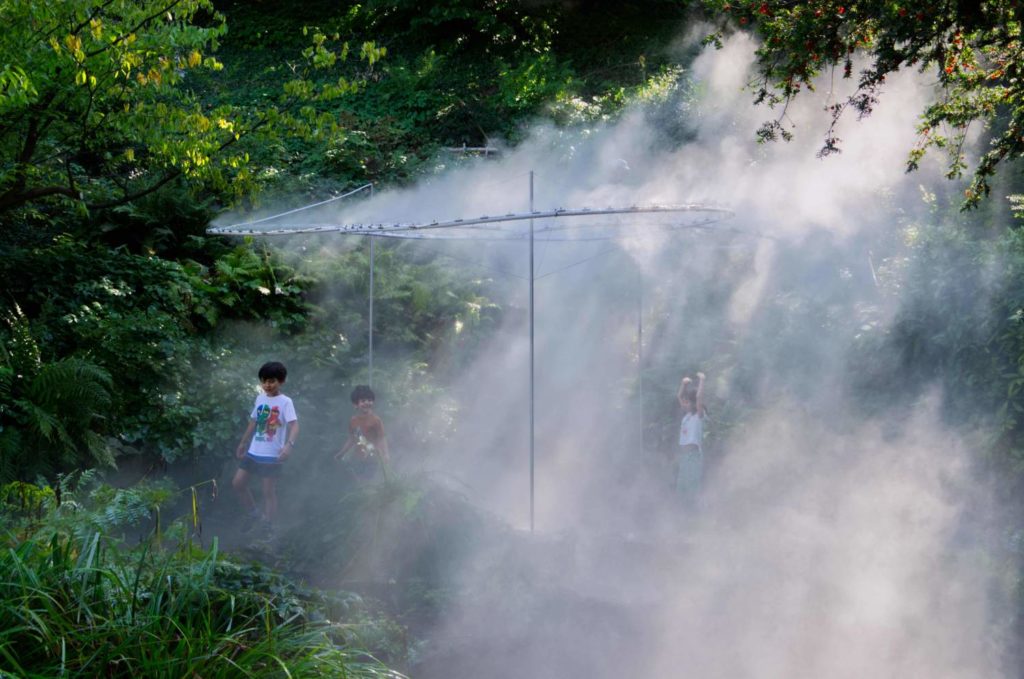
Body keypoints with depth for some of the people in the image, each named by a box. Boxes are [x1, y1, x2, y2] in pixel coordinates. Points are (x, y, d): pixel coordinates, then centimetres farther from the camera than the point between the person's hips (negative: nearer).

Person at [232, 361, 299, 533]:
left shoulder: (285, 402, -11)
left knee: (269, 491, -1)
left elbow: (294, 425, -22)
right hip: (254, 451, 7)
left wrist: (289, 444, -40)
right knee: (238, 482, 6)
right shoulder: (260, 399, 8)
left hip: (272, 455, -7)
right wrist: (243, 443, 25)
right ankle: (254, 515, 23)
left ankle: (268, 529, 7)